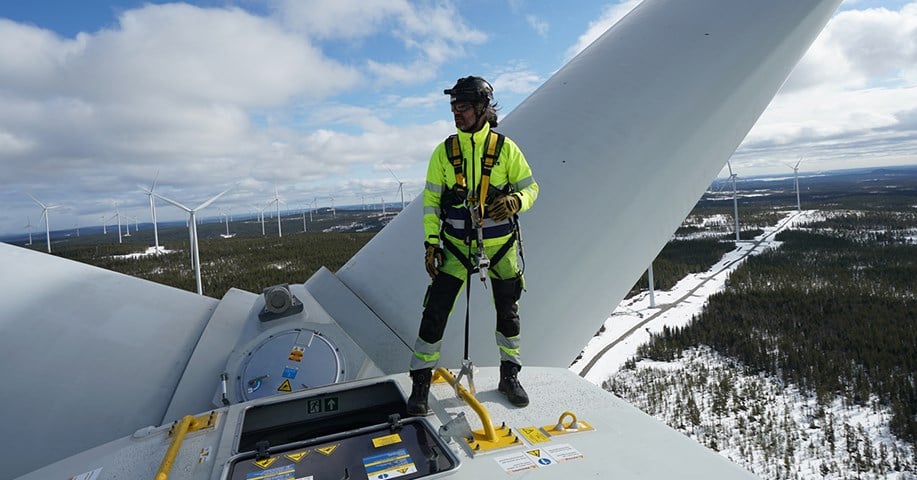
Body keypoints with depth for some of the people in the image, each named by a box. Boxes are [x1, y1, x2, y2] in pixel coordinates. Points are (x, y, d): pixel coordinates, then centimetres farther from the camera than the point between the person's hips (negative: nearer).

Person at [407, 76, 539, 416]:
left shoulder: (505, 148, -5)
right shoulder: (444, 151, -1)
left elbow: (531, 187, 0)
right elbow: (431, 200, 2)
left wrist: (515, 201, -23)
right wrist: (431, 243, -5)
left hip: (500, 245, 0)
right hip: (456, 244, 0)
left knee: (508, 313, 12)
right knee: (436, 311, -5)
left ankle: (509, 376, 34)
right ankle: (421, 382, 11)